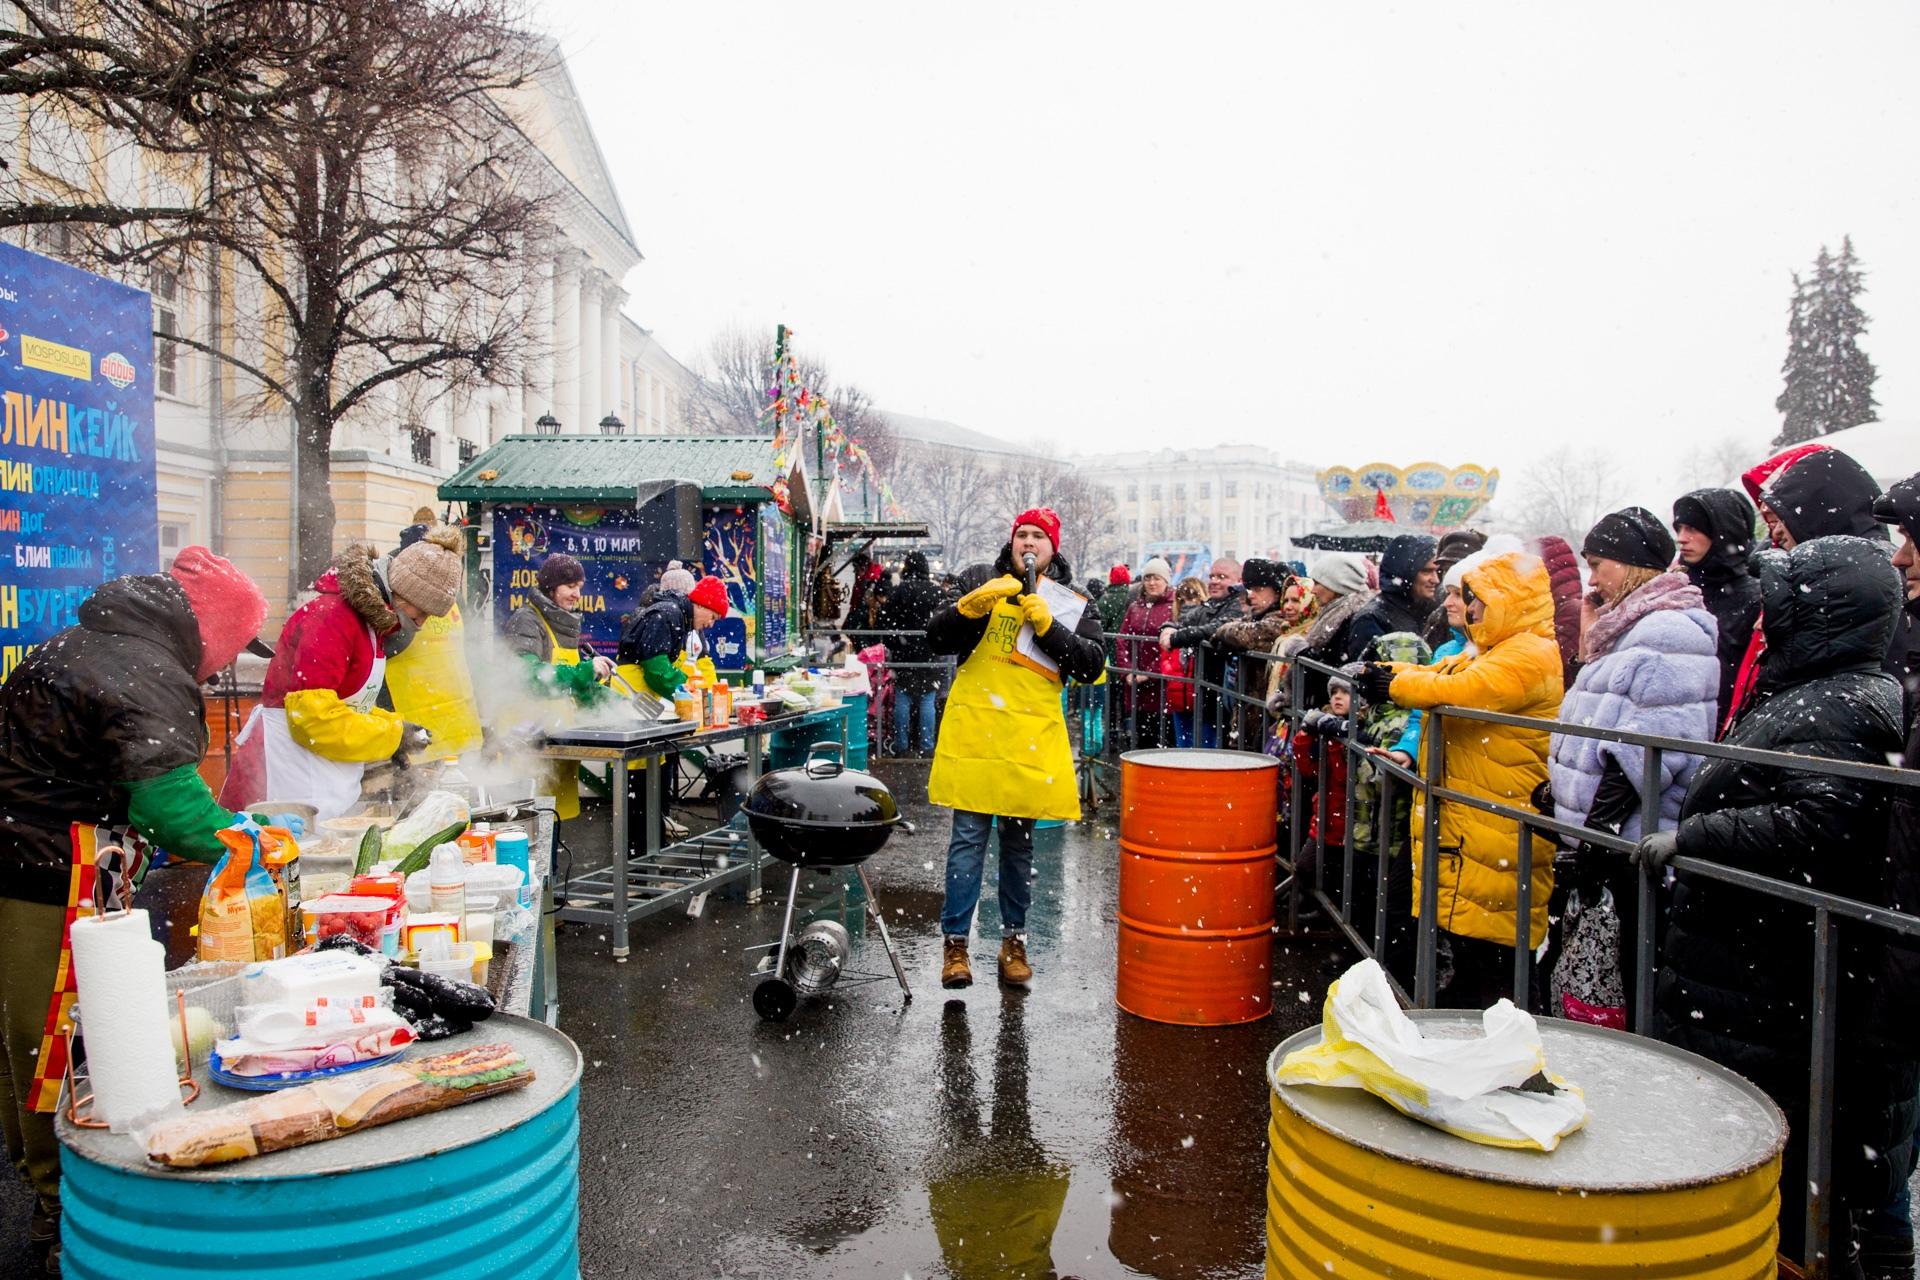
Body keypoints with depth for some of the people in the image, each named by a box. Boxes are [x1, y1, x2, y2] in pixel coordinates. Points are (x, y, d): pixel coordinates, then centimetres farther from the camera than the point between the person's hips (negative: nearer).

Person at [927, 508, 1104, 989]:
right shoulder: (983, 587, 9)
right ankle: (955, 942, 5)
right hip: (974, 731, -1)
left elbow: (1090, 665, -4)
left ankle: (1014, 941, 22)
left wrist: (1046, 624, -13)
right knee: (968, 838, -2)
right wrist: (973, 604, -17)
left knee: (1019, 842, 10)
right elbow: (938, 639, -1)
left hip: (1031, 738, 1)